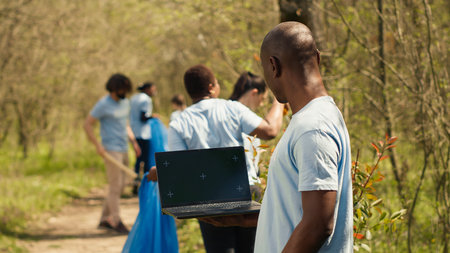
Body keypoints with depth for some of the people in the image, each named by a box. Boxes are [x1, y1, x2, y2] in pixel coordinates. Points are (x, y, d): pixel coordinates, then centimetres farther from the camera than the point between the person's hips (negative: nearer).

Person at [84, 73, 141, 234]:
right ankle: (115, 220, 2)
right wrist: (98, 145, -16)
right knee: (115, 186, -7)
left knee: (120, 186, 9)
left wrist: (133, 141, 13)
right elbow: (87, 124, -9)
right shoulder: (103, 104, -10)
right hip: (111, 150, -8)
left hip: (123, 150, 8)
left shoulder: (125, 103, 13)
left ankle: (105, 219, 17)